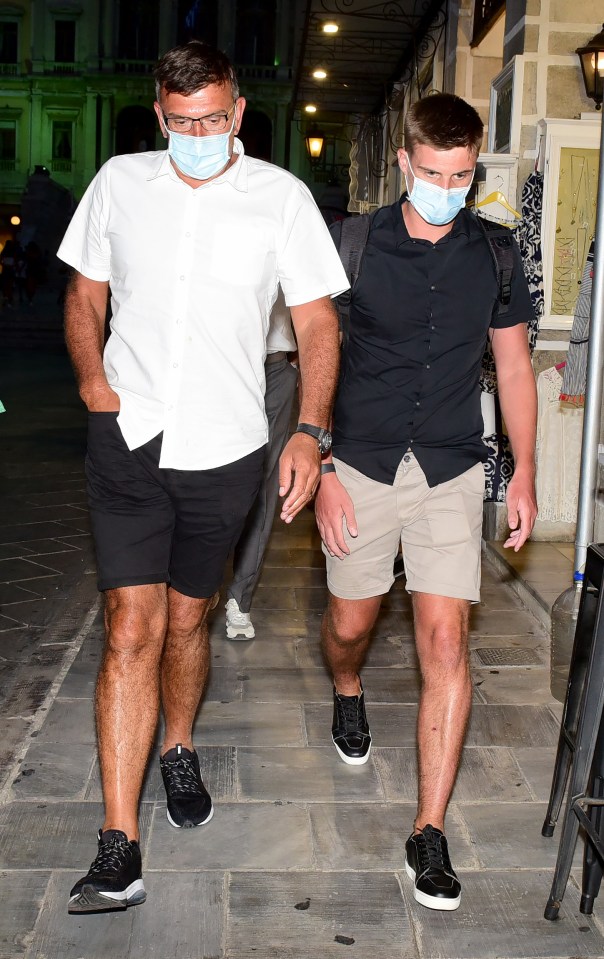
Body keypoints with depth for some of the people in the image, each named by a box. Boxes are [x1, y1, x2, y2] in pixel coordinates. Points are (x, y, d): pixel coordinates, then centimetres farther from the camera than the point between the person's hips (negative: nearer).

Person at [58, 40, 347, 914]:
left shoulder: (280, 197, 1)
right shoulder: (119, 183, 6)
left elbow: (317, 323, 1)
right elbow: (85, 294, 14)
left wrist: (311, 431, -11)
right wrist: (92, 378, -5)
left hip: (225, 448, 0)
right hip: (129, 438, 0)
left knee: (186, 620, 13)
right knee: (133, 630, -7)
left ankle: (179, 751, 43)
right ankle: (119, 851, -3)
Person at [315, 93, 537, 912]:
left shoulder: (494, 255, 2)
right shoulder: (357, 247, -4)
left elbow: (514, 365, 10)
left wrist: (524, 474, 7)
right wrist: (320, 470, -9)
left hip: (452, 469, 1)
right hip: (362, 464, 0)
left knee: (445, 641, -7)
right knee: (350, 623, 12)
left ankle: (430, 834, 2)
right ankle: (348, 693, 51)